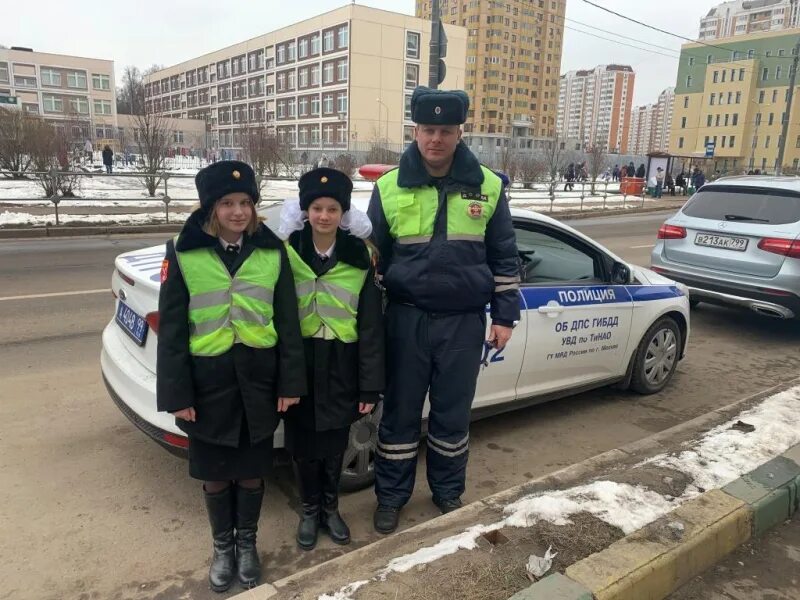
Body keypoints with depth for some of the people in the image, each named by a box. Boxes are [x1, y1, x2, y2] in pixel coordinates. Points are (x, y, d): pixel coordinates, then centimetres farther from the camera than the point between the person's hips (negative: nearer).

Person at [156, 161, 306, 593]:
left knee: (251, 470, 15)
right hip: (208, 381, 0)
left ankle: (247, 543, 38)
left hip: (258, 379, 1)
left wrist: (290, 382, -1)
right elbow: (171, 329, -3)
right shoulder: (183, 254, -6)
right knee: (215, 474, 15)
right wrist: (176, 392, -6)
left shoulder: (272, 252, -2)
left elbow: (287, 322, 1)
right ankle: (222, 547, 38)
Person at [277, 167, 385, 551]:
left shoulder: (359, 259, -4)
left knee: (335, 444, 14)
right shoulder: (288, 253, -6)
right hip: (300, 362, 0)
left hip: (341, 366, 1)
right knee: (304, 445, 12)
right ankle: (310, 510, 34)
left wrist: (370, 386, -4)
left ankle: (330, 508, 37)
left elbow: (371, 326, -3)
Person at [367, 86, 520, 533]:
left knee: (453, 414, 13)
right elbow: (373, 257, 5)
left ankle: (448, 492, 34)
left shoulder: (488, 186, 0)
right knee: (400, 413, 10)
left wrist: (505, 316, 4)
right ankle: (391, 497, 28)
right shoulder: (389, 188, -2)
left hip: (464, 322, 1)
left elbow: (504, 257, 6)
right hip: (407, 319, 0)